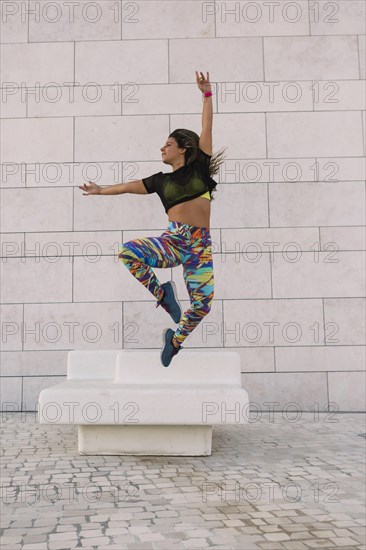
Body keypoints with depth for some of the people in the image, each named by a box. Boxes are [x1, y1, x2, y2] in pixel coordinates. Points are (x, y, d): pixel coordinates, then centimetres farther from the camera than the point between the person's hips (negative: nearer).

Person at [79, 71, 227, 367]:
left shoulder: (198, 167, 9)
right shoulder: (161, 180, 16)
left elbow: (207, 128, 6)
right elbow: (129, 186, 25)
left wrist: (207, 94, 5)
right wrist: (102, 190, 30)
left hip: (201, 245, -2)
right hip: (173, 240, 2)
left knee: (202, 304, -9)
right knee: (127, 252, -24)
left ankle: (174, 341, 20)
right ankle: (162, 293, -5)